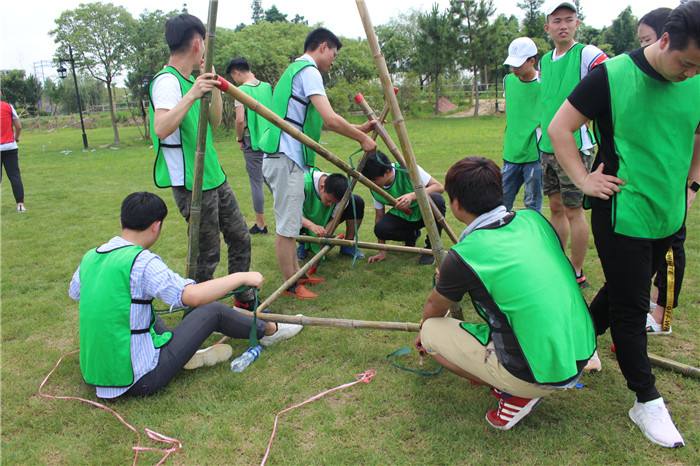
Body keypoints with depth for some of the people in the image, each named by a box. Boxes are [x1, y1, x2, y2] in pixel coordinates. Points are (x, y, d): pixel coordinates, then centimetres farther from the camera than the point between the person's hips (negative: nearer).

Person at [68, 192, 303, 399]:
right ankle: (268, 331, 27)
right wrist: (241, 276, -20)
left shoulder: (90, 257, 3)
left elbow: (74, 293, 24)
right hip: (138, 379, -7)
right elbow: (193, 295, -31)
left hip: (95, 373, 7)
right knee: (212, 310, 4)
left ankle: (186, 352, 20)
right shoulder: (141, 262, -21)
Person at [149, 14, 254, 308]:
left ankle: (244, 300, 29)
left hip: (214, 177, 9)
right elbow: (161, 129, -31)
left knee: (240, 239, 14)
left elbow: (214, 122, 19)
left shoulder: (191, 80, 11)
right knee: (206, 256, 1)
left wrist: (215, 88, 9)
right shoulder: (167, 80, -16)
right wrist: (192, 95, -38)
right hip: (191, 184, -9)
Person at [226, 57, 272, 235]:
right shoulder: (268, 86, 6)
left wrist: (239, 139, -2)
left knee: (256, 182, 3)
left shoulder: (241, 90, -11)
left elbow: (240, 120, -18)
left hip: (253, 142, -5)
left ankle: (260, 224, 11)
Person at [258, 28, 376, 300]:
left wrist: (359, 129, 23)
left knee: (290, 223, 17)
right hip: (286, 157, -11)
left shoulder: (295, 69, 22)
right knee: (287, 226, -2)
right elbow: (330, 119, -19)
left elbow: (322, 122, 25)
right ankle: (291, 285, 8)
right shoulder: (308, 70, -9)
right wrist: (362, 139, -7)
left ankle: (295, 274, 28)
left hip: (283, 156, 11)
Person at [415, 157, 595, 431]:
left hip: (541, 375, -7)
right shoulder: (534, 219, 2)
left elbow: (434, 310, 8)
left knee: (431, 331, 6)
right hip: (581, 354, 7)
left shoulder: (463, 256, -14)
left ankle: (517, 395, 3)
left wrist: (423, 330, 32)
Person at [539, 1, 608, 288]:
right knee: (556, 207, 14)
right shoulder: (545, 61, 12)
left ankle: (577, 274, 12)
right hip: (548, 148, 7)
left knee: (573, 210, -1)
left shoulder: (588, 55, -11)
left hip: (575, 147, -7)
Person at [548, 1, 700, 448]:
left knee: (625, 292, 19)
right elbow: (559, 128, -8)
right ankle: (647, 401, 15)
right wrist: (584, 179, -13)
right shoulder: (612, 76, -13)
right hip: (621, 214, -5)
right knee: (630, 308, 2)